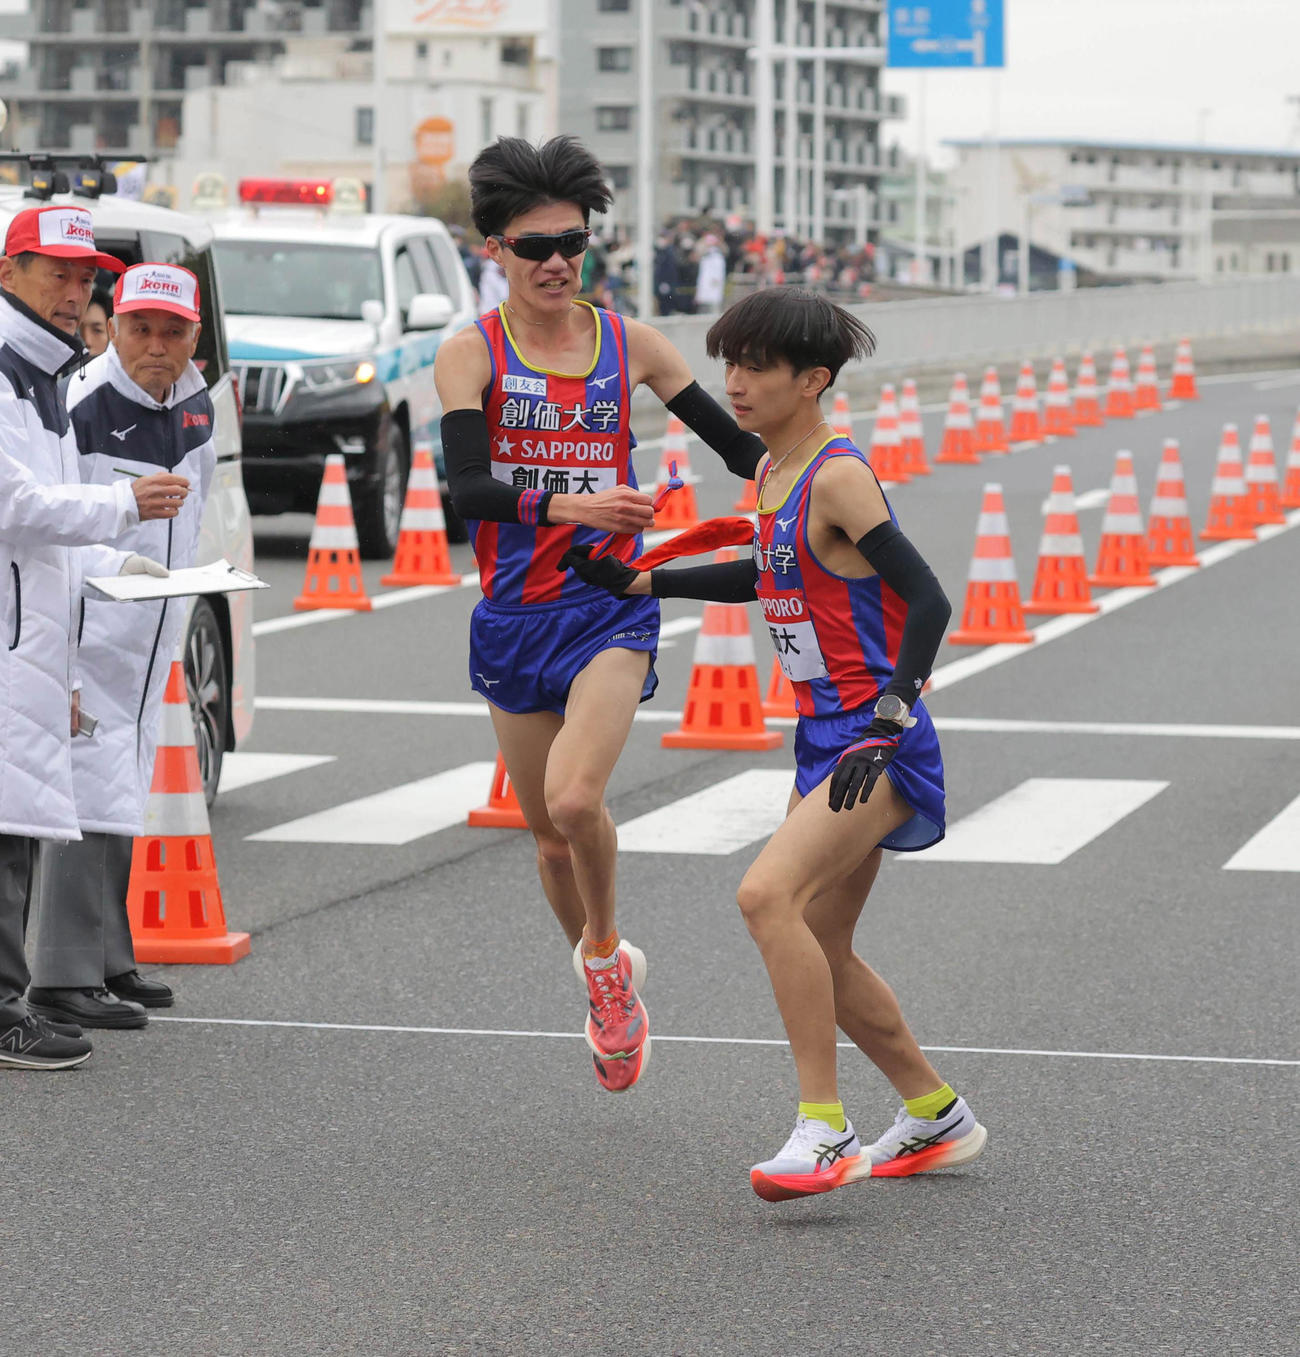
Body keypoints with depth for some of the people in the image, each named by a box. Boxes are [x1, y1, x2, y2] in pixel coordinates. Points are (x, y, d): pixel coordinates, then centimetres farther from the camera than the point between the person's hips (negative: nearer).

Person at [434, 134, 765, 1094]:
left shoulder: (629, 344, 1)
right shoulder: (471, 355, -4)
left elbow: (737, 443, 6)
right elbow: (467, 487, -18)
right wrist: (565, 506, -34)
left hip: (612, 607, -1)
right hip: (514, 611, 1)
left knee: (574, 798, -23)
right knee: (550, 833, 11)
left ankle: (603, 954, 5)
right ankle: (612, 984, 37)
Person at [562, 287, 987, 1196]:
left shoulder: (838, 476, -16)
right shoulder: (774, 475, 11)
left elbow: (928, 599, -22)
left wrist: (885, 723, -30)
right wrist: (640, 582, 28)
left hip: (880, 744, -10)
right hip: (826, 742, 10)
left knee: (769, 894, -26)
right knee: (820, 952, 14)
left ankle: (825, 1132, -21)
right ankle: (939, 1119, 32)